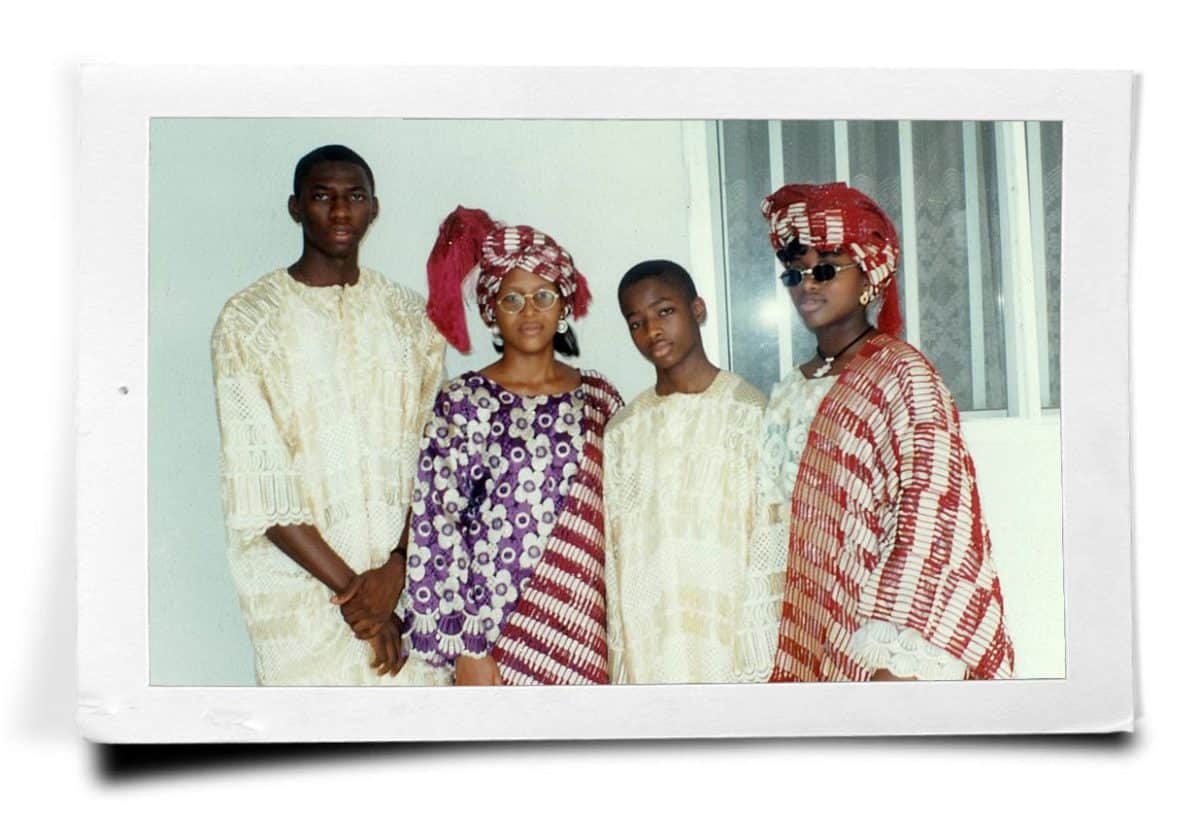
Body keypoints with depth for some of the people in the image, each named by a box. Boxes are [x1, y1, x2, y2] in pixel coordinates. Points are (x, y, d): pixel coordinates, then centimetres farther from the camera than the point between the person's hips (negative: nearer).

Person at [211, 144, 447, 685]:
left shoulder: (409, 316, 8)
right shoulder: (250, 320, -3)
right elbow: (257, 482, -9)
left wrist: (397, 565, -12)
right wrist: (349, 586, -11)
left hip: (406, 578, 3)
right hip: (301, 587, -3)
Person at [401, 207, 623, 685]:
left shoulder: (599, 397, 6)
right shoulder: (463, 402, -4)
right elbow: (438, 526, -7)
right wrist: (466, 648, -10)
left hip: (584, 629, 3)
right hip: (495, 626, -3)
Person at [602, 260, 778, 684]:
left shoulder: (751, 413, -5)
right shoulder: (623, 431, 9)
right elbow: (616, 556, 10)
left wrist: (759, 659, -9)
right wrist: (620, 657, 7)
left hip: (733, 644, -3)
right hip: (649, 656, 4)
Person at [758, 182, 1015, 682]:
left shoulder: (903, 374, -9)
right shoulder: (789, 395, 12)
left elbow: (933, 515, -16)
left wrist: (900, 654, -21)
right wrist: (786, 655, 12)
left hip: (878, 648, -6)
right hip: (815, 649, 6)